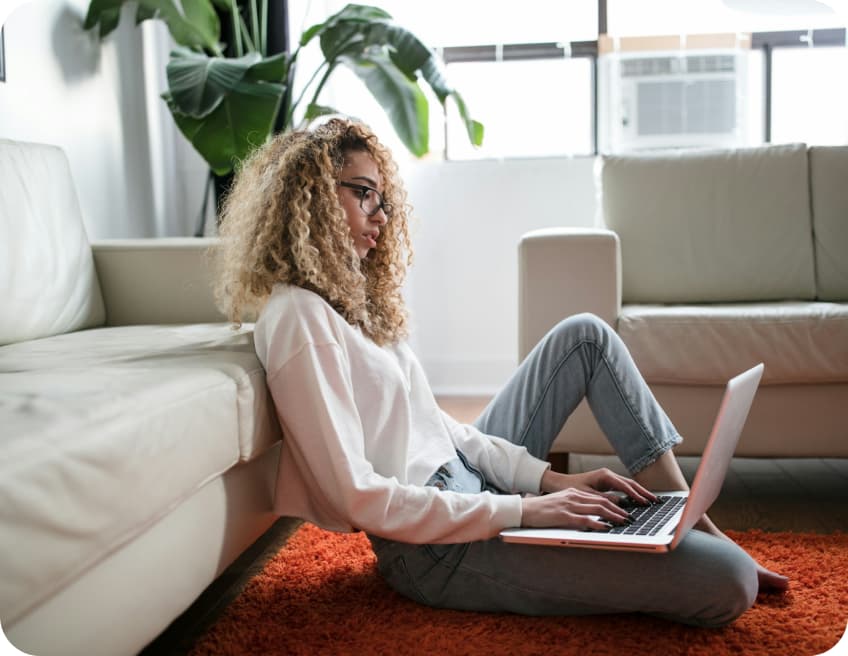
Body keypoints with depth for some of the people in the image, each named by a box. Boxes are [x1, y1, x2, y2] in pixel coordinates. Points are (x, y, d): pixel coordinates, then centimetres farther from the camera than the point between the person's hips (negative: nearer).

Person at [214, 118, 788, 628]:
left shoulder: (349, 296, 12)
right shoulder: (297, 317, -18)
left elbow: (435, 423, 11)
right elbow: (357, 497, -23)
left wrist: (549, 478, 1)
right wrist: (522, 511, -21)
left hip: (467, 482, 10)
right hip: (436, 548, -10)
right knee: (727, 583, -20)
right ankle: (716, 553, 17)